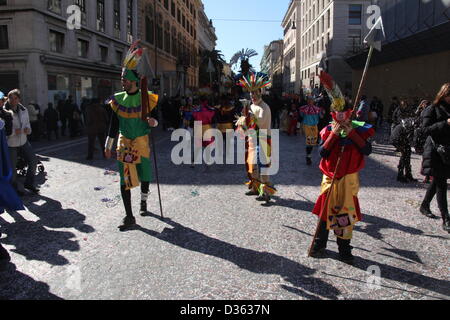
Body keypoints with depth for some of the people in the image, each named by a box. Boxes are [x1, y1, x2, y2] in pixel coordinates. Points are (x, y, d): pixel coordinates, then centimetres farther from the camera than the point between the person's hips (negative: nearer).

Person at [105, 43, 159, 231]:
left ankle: (143, 202, 40)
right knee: (125, 179, -5)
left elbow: (155, 120, 2)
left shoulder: (146, 98, -5)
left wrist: (153, 122, -23)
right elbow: (114, 124, 9)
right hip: (124, 143, 2)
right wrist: (108, 145, 9)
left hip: (141, 142, -1)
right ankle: (129, 217, -1)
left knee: (145, 175, 10)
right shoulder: (118, 99, 3)